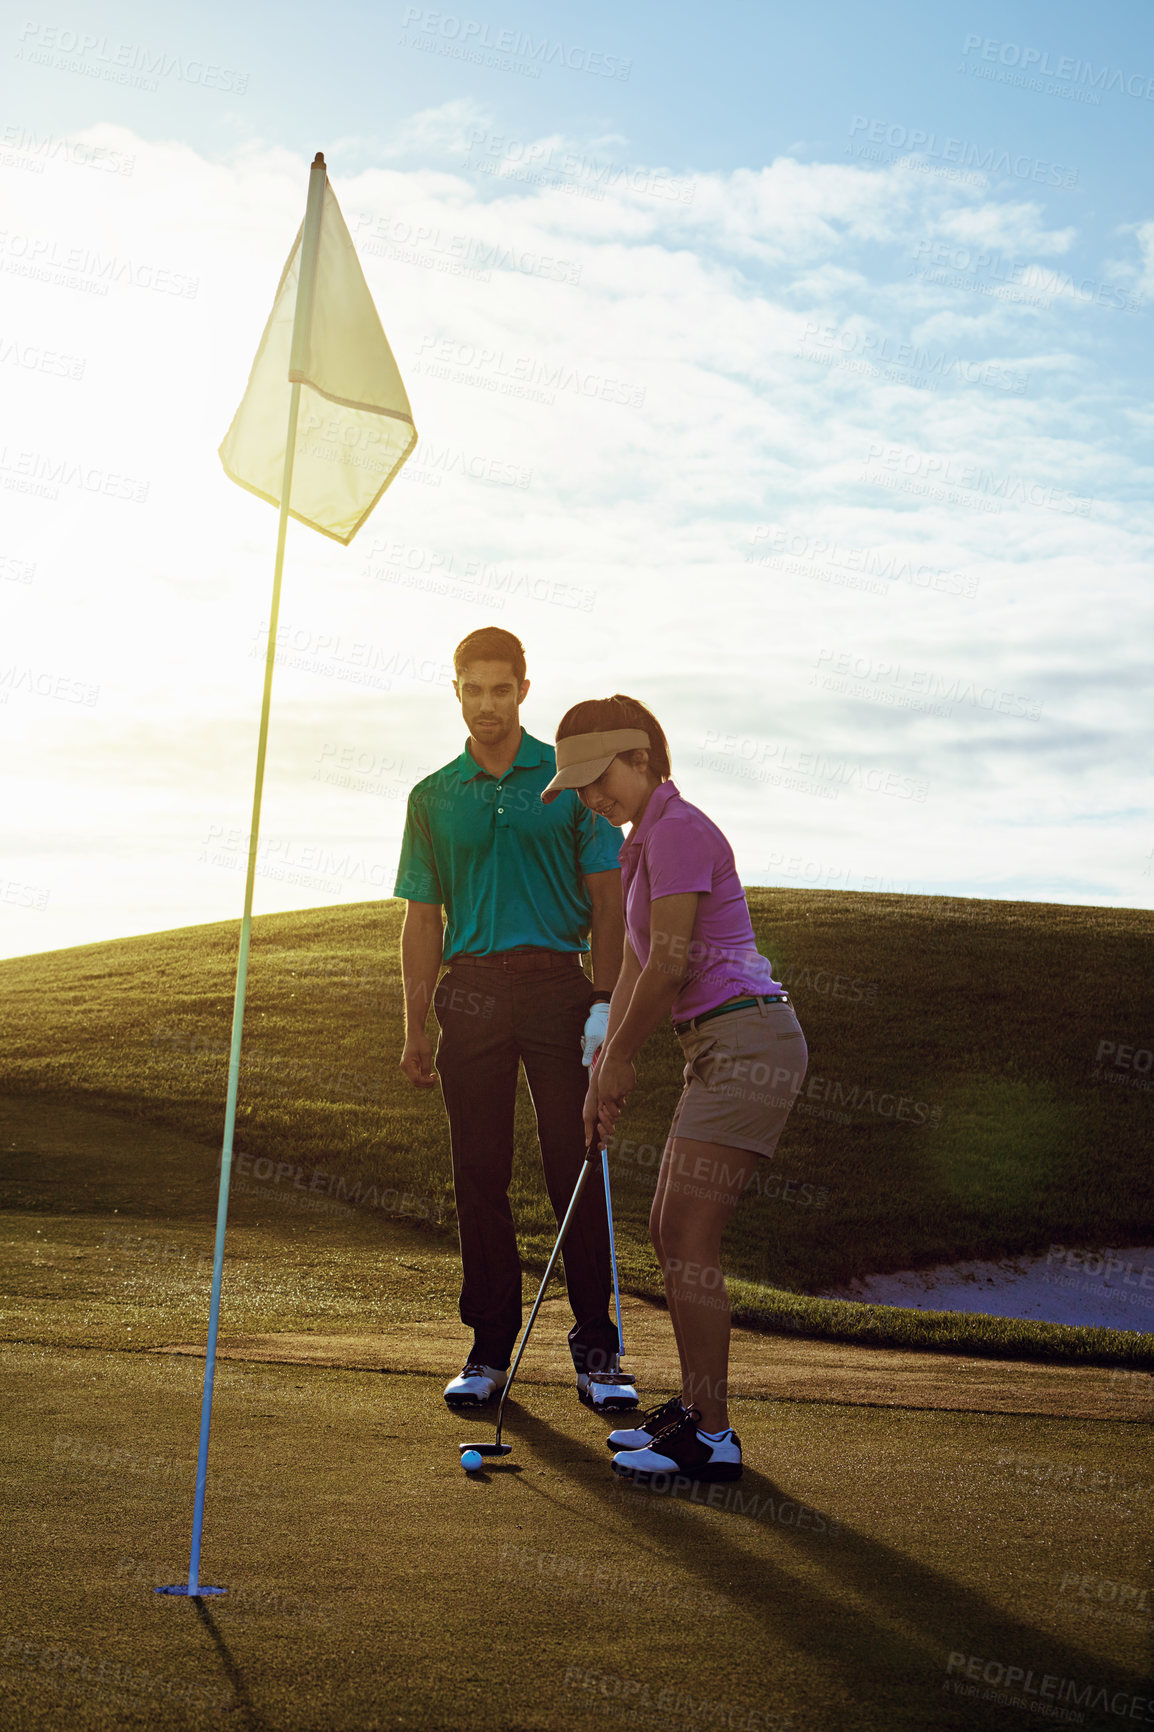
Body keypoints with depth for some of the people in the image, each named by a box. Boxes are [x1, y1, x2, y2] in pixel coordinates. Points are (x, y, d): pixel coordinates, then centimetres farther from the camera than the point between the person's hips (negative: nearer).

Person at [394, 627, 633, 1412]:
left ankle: (597, 1351, 3)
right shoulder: (433, 797, 12)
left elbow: (607, 897, 4)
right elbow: (422, 919, 13)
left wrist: (605, 1000, -6)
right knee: (480, 1172, 3)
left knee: (577, 1166, -4)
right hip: (472, 988, 2)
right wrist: (416, 1027, 8)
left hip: (559, 985, -2)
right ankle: (490, 1348, 12)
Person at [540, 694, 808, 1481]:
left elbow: (670, 965, -16)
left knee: (688, 1236, -9)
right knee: (670, 1230, 13)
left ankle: (711, 1437, -3)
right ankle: (696, 1406, 23)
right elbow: (635, 966, 19)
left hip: (748, 1043, -10)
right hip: (725, 1050, 10)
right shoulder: (647, 839, 18)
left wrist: (619, 1058, -4)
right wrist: (608, 1067, 14)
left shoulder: (677, 829, -13)